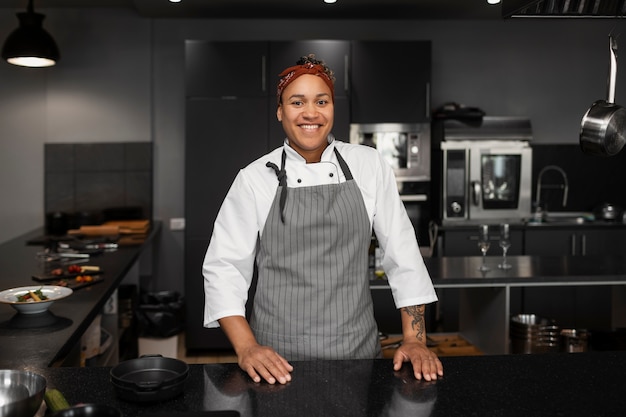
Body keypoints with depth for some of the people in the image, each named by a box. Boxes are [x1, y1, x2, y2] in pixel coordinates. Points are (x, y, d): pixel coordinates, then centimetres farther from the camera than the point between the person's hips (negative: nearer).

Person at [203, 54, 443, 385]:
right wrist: (246, 348, -14)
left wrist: (415, 339, -3)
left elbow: (402, 253, 1)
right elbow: (224, 267, -3)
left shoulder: (369, 165, 0)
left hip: (357, 350, 1)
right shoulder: (254, 178, -4)